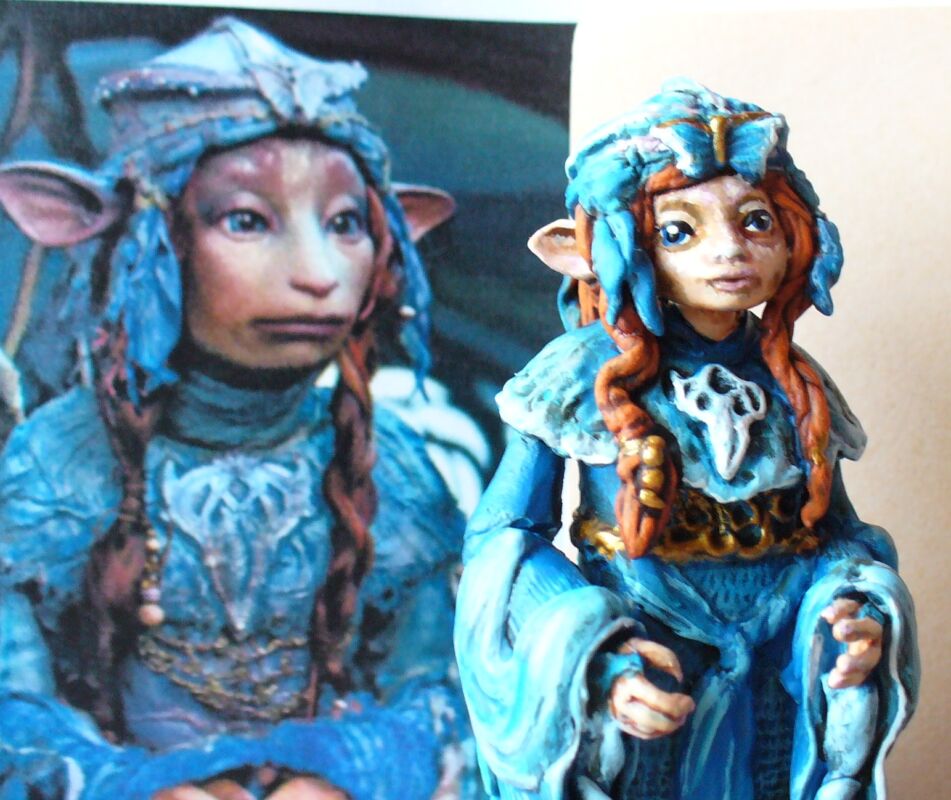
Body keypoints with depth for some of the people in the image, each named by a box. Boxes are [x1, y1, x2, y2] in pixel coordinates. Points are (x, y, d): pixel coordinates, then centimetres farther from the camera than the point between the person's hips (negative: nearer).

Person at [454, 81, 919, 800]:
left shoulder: (796, 388, 2)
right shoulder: (587, 374, -10)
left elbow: (839, 531, 11)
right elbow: (504, 532, -8)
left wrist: (860, 618, -12)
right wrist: (596, 660, -21)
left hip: (778, 709, 4)